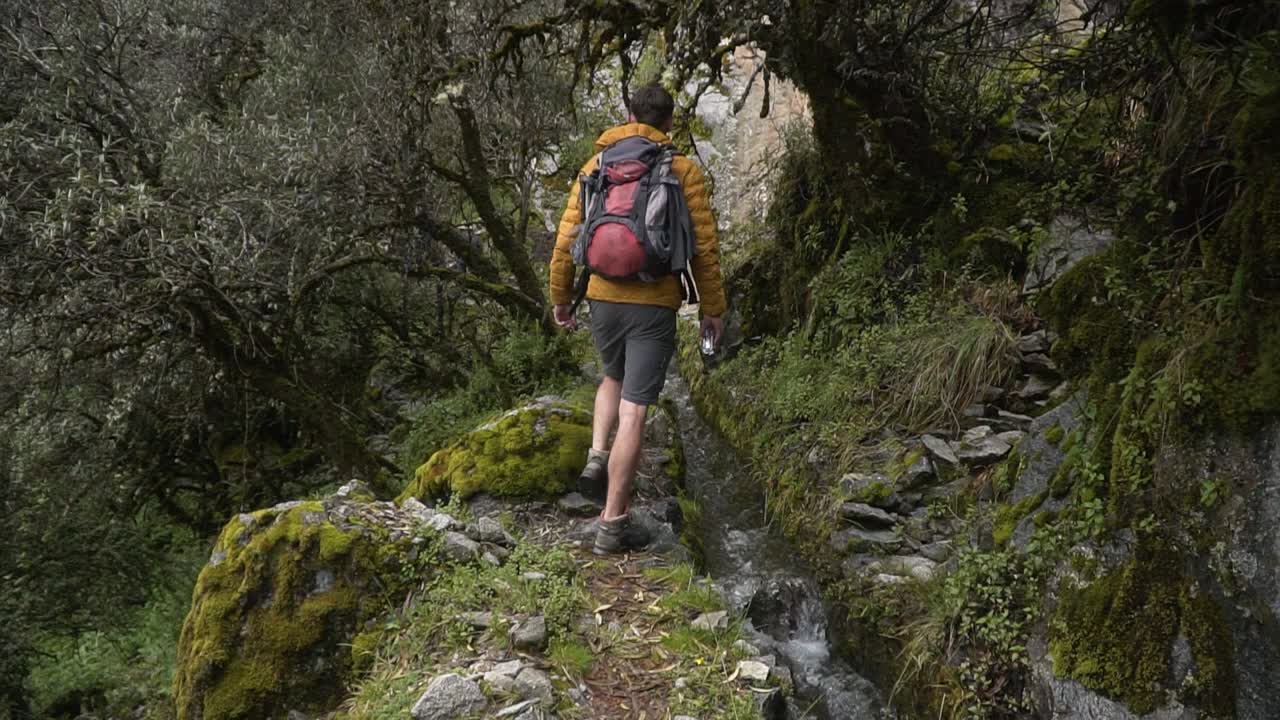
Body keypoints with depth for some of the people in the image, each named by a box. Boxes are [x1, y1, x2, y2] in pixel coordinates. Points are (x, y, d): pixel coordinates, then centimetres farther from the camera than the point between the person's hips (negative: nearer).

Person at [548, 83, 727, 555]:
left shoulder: (597, 165, 6)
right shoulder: (685, 171, -2)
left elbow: (567, 238, 5)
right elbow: (705, 246, -3)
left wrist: (560, 297, 15)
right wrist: (712, 307, 6)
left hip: (604, 298, 3)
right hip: (655, 304, -3)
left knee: (614, 378, 31)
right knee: (633, 411, -1)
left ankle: (597, 455, 10)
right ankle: (613, 523, 3)